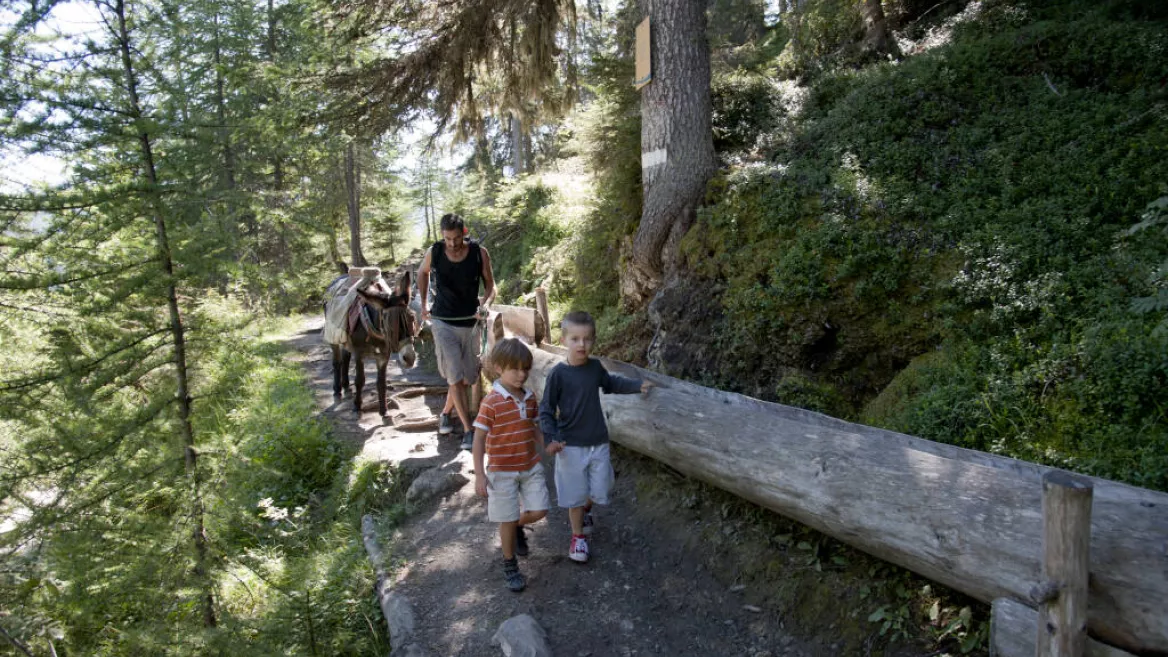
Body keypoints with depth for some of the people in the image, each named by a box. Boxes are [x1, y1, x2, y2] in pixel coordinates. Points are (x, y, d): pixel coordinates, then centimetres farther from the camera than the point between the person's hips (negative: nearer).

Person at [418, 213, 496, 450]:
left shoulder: (479, 253, -10)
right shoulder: (434, 252, -8)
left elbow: (490, 284, -1)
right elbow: (422, 273, 14)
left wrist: (486, 303, -21)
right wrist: (424, 303, 10)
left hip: (470, 323, 2)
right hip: (443, 322, -1)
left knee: (467, 378, 12)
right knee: (456, 377, -10)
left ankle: (445, 413, 37)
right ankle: (468, 430, -5)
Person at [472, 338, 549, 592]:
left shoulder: (529, 397, 0)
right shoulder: (491, 402, -18)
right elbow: (479, 439, -15)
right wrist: (479, 475, -16)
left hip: (531, 466, 5)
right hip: (502, 471, -5)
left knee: (539, 510, 3)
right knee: (508, 521, 5)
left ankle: (518, 526, 37)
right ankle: (509, 566, 27)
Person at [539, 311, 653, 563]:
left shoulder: (595, 367, -1)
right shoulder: (558, 374, -15)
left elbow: (611, 383, 21)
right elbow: (546, 409, -10)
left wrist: (637, 386, 12)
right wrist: (550, 438, -22)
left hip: (599, 442, 4)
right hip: (571, 445, -4)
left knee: (599, 490, 13)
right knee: (575, 494, 7)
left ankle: (585, 509, 46)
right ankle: (578, 536, 29)